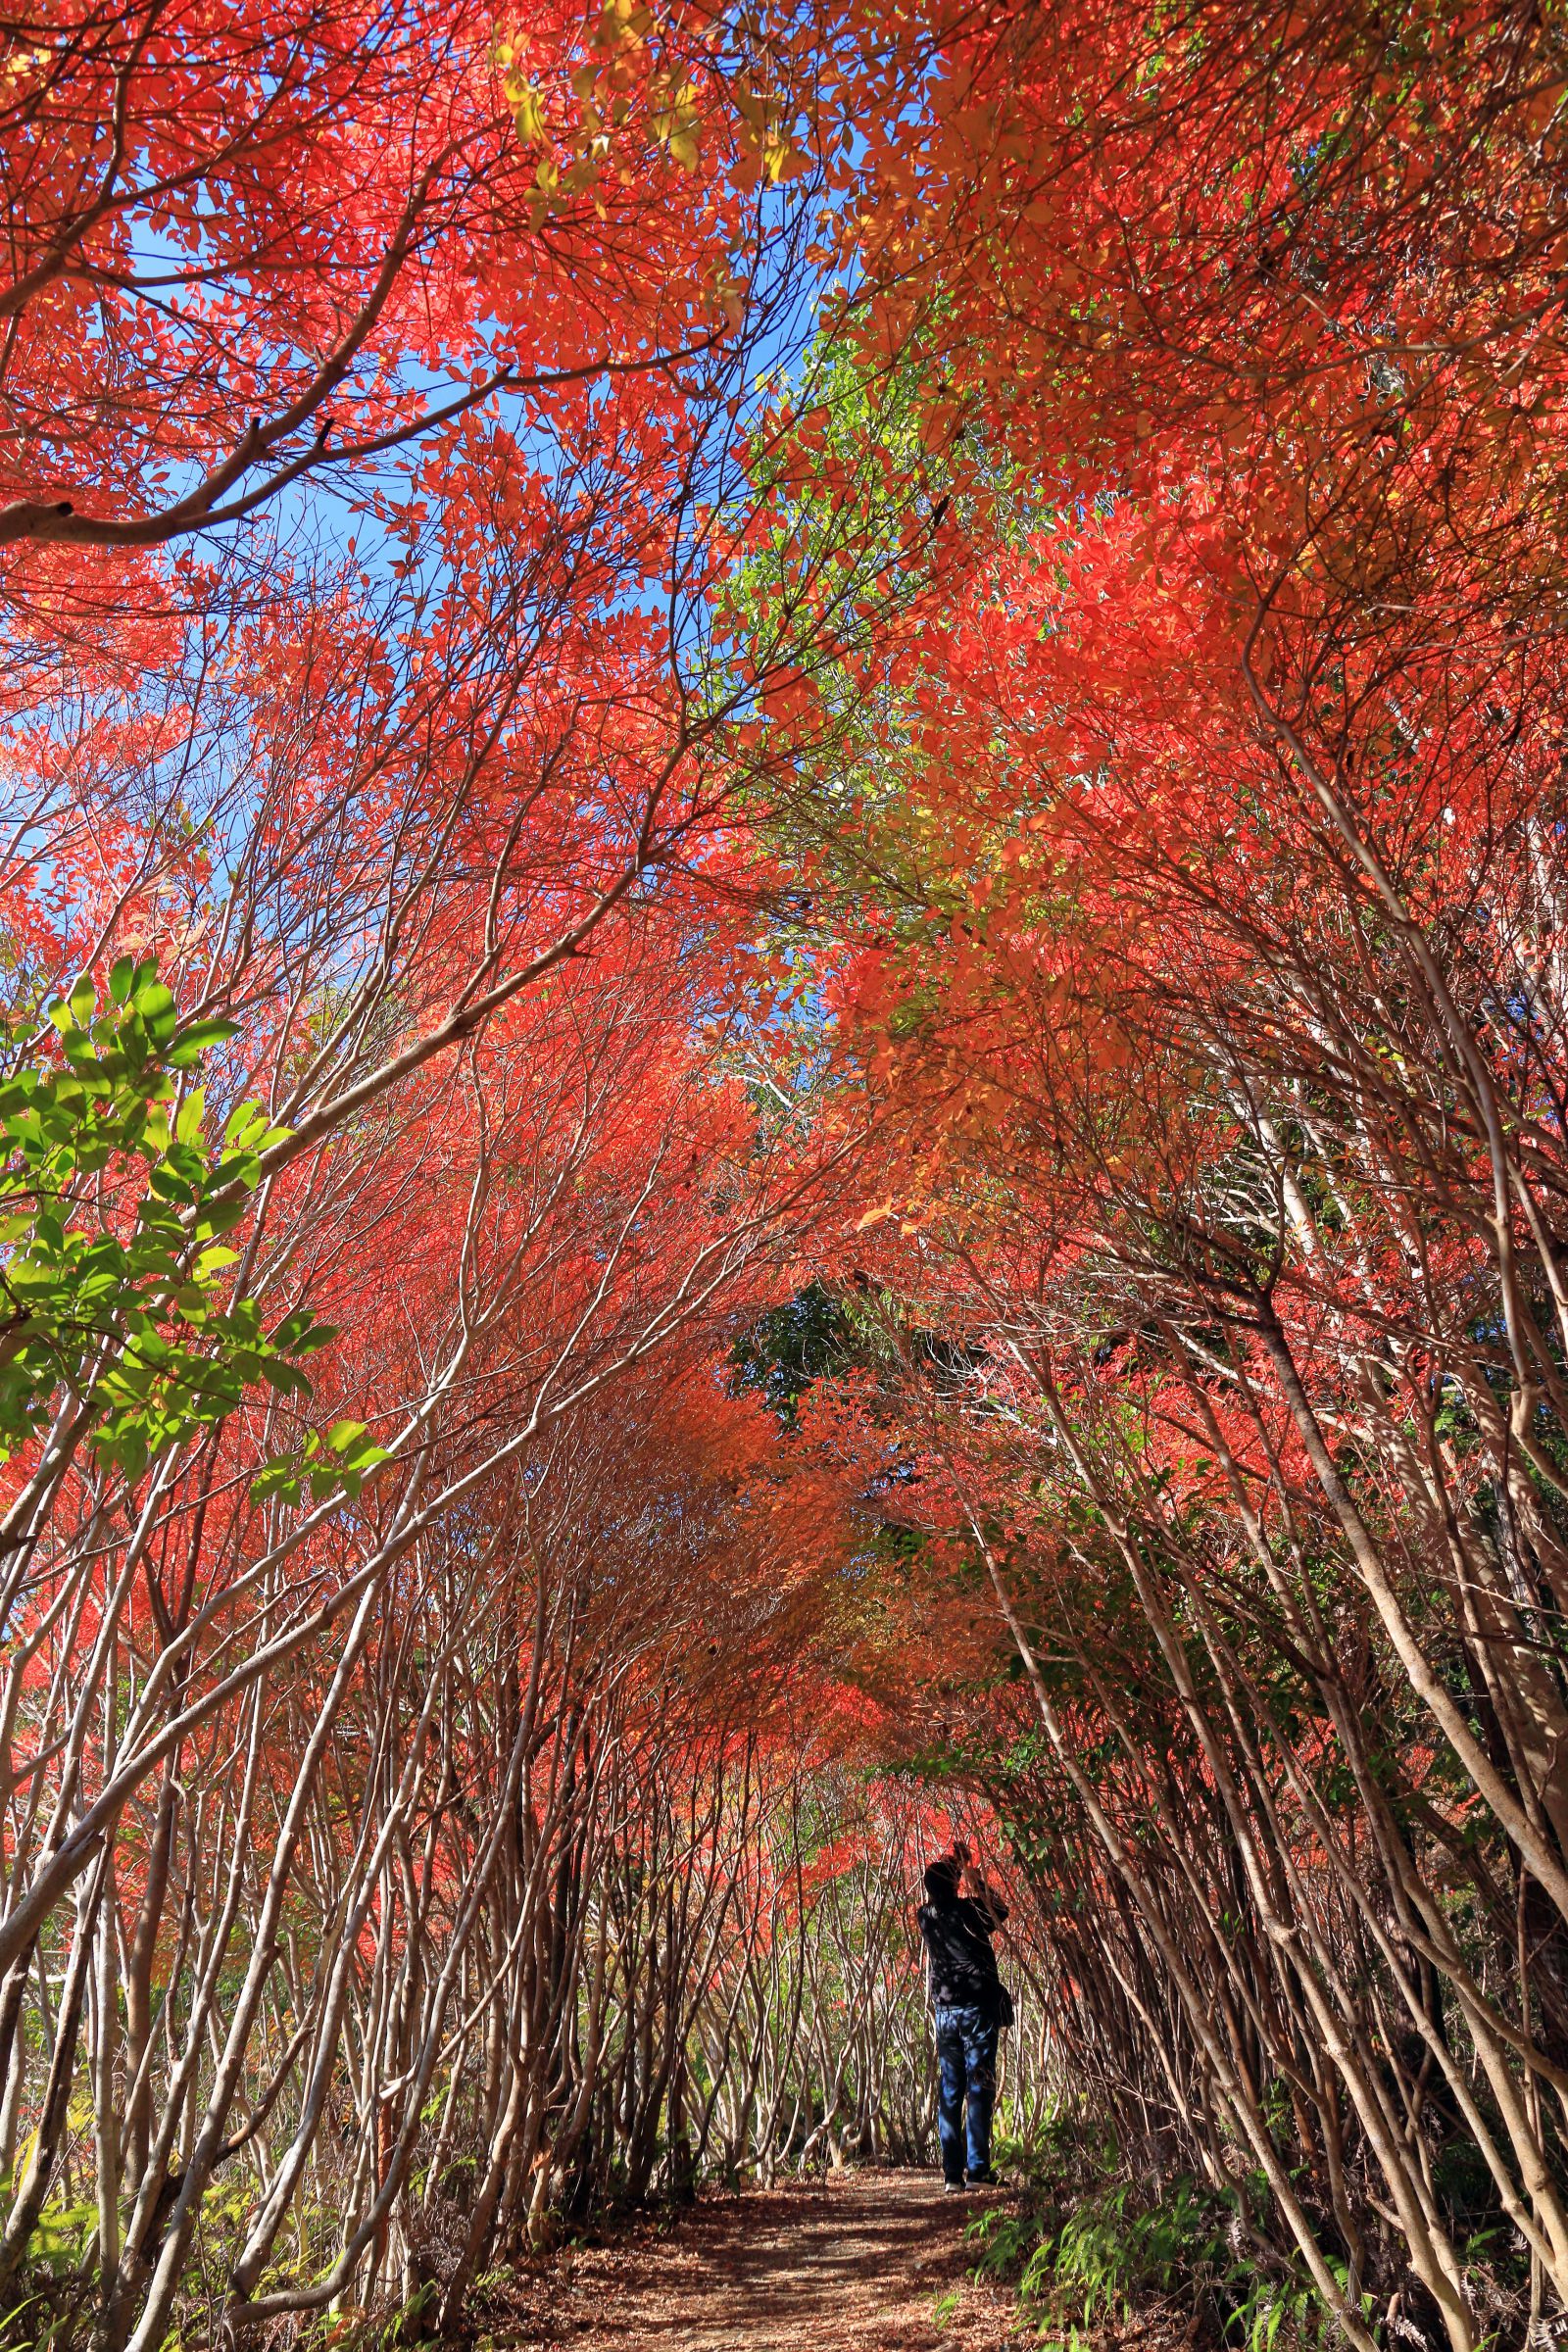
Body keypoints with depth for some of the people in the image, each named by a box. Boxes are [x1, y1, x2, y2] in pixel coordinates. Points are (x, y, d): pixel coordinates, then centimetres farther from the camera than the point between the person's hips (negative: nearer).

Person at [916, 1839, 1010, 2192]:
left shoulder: (925, 1916, 1)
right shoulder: (969, 1910, -12)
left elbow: (939, 1895, 24)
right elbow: (1000, 1908, 9)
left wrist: (955, 1861, 27)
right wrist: (973, 1874, 13)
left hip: (945, 2013, 4)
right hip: (978, 2008, -4)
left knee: (949, 2092, 7)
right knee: (979, 2089, 0)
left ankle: (952, 2173, 7)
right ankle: (977, 2170, -2)